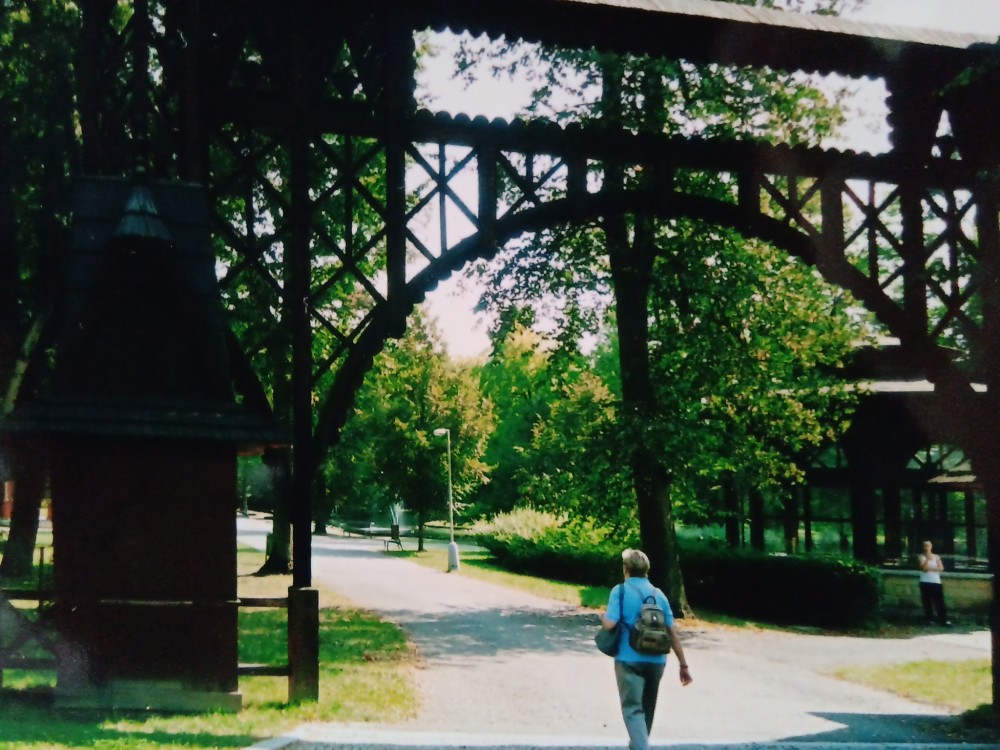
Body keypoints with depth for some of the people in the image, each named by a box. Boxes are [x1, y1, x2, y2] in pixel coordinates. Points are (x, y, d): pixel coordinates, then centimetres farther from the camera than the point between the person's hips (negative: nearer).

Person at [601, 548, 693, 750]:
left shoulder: (620, 591, -6)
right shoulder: (658, 594, 7)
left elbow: (610, 624, -16)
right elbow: (673, 632, 6)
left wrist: (603, 617, 7)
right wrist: (683, 665, 10)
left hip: (629, 660, -5)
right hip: (656, 660, 5)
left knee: (633, 709, -5)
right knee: (647, 708, 21)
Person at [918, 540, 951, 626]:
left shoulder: (936, 557, 7)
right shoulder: (921, 557, 2)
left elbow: (941, 568, -4)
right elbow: (924, 568, -12)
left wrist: (930, 568, -12)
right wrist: (927, 559, -21)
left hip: (936, 582, 1)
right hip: (925, 583, -1)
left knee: (940, 602, -3)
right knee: (927, 602, 1)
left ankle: (944, 620, -4)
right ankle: (929, 619, 9)